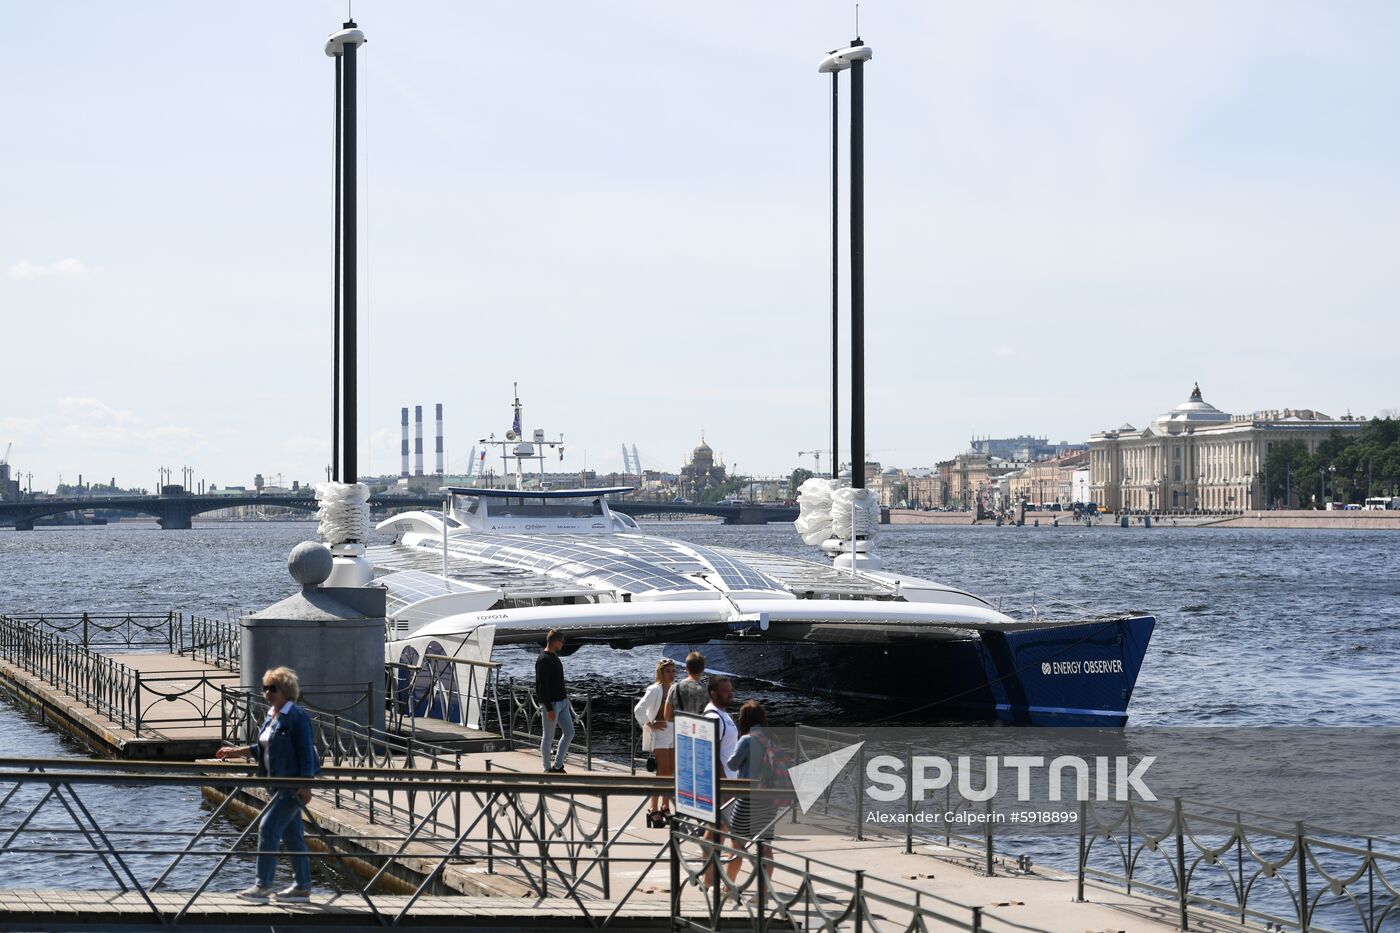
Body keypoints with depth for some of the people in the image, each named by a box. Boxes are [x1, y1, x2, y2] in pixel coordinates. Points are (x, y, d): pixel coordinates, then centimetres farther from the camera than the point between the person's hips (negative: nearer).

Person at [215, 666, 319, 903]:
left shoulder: (296, 717, -14)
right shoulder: (272, 715, 13)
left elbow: (306, 752, -17)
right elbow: (263, 749, 23)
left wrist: (305, 786, -20)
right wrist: (237, 751, 17)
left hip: (293, 784, -9)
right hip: (279, 784, 9)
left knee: (268, 827, -12)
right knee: (291, 834, 11)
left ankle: (263, 886, -11)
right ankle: (302, 887, 17)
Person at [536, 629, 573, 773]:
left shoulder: (554, 656, 12)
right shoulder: (543, 660, -18)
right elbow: (541, 687, -21)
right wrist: (549, 708, -23)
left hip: (562, 702, 9)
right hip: (551, 704, -9)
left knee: (569, 732, 10)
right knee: (548, 738, 1)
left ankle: (558, 765, 18)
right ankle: (547, 769, 9)